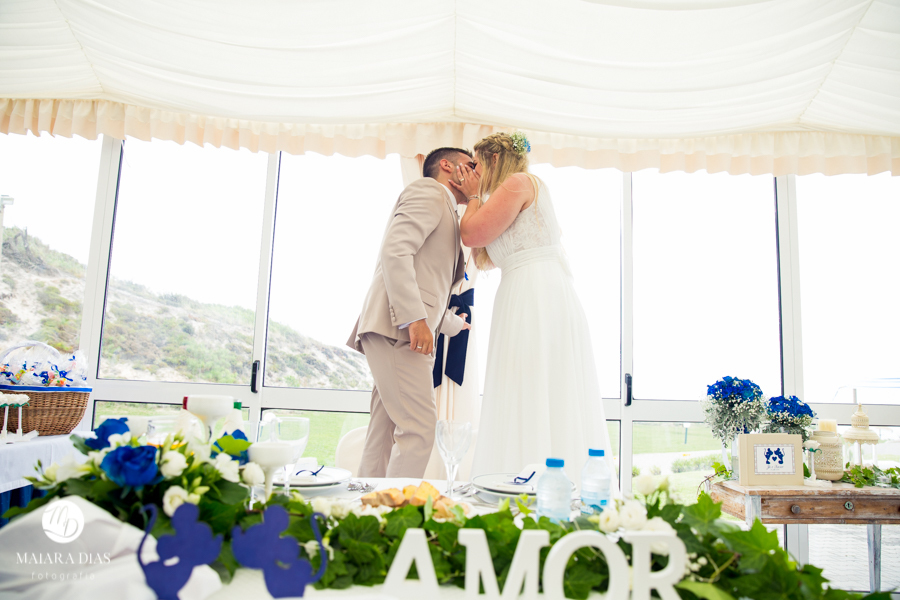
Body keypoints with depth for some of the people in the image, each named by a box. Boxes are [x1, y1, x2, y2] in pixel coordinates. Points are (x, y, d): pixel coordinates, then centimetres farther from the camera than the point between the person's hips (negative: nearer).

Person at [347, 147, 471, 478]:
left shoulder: (447, 215, 31)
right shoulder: (429, 191, 3)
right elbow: (395, 250, -15)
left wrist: (454, 323, 44)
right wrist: (414, 318, -23)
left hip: (408, 330, 10)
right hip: (397, 328, -10)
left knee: (384, 436, 7)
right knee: (419, 428, -14)